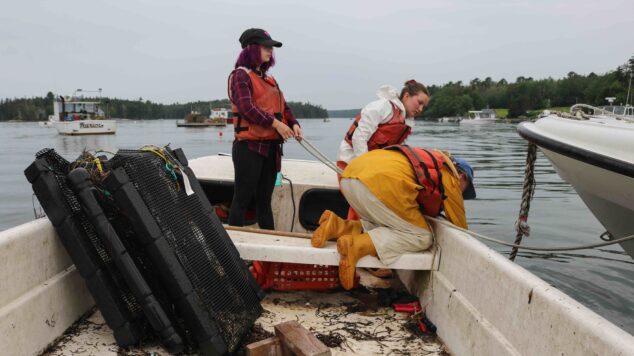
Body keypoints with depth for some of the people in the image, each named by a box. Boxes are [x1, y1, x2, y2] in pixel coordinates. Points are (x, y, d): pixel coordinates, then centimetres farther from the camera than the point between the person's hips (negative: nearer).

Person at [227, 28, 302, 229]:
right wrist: (275, 124, -21)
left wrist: (294, 123, -2)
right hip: (249, 146, -8)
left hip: (272, 147, 8)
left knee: (264, 200, 13)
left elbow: (282, 106, 17)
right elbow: (246, 108, -18)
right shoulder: (240, 75, -4)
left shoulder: (269, 79, 20)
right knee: (243, 199, -3)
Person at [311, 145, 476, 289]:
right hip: (381, 182, -8)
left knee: (389, 228, 23)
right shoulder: (448, 175, 18)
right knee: (421, 237, 5)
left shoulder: (429, 160, 37)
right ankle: (356, 246, -15)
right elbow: (459, 223, 22)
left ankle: (338, 226, 2)